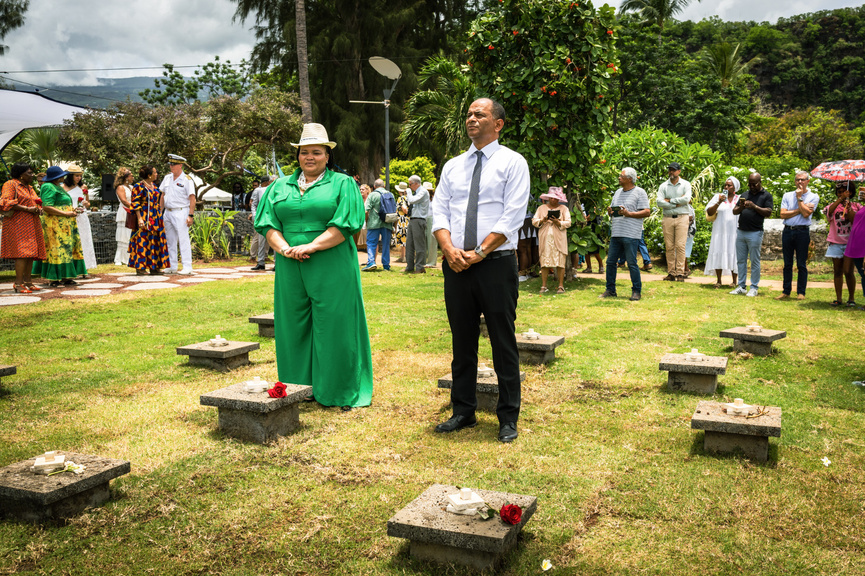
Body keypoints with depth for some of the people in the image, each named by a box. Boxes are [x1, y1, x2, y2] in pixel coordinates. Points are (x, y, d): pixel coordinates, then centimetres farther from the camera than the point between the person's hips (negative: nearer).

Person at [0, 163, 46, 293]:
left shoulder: (29, 187, 23)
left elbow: (36, 203, 30)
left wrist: (38, 209, 5)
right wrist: (27, 209, -19)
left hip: (32, 224, 8)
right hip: (18, 223, -8)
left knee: (31, 253, 5)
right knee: (22, 253, -16)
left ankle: (28, 281, 8)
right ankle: (18, 283, -16)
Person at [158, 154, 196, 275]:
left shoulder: (187, 180, -8)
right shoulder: (167, 177, 12)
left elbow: (192, 199, -11)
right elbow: (163, 195, 19)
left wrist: (191, 215, -18)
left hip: (180, 212, -7)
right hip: (168, 213, 7)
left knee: (183, 240, -9)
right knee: (170, 241, 10)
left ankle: (187, 268, -8)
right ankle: (172, 267, 16)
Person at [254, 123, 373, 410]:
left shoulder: (343, 184, 5)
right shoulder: (280, 186, 17)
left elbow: (345, 224, -7)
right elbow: (267, 224, 8)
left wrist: (310, 246, -15)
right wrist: (284, 248, -11)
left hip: (332, 270, -4)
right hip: (290, 269, 4)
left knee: (333, 329, -1)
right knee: (293, 329, 7)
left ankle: (336, 393, 10)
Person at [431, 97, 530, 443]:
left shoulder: (512, 163, 1)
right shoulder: (452, 166, 16)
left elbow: (512, 216, -8)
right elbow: (439, 212, 9)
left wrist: (479, 252, -15)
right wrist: (450, 249, -9)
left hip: (496, 263, -4)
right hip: (456, 267, 5)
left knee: (503, 343, 1)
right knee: (462, 342, 11)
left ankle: (508, 418, 11)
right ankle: (463, 412, 22)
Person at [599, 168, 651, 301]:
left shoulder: (639, 192, -2)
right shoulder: (618, 193, 20)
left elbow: (647, 212, -8)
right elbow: (611, 209, 26)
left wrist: (629, 213, -17)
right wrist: (610, 211, 2)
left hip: (631, 235, -7)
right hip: (616, 233, 7)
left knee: (632, 263, -5)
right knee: (610, 261, 6)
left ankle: (637, 291, 4)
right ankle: (610, 290, 15)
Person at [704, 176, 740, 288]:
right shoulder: (718, 197, 7)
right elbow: (709, 212, 0)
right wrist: (719, 203, -14)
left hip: (735, 232, 0)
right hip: (720, 231, 0)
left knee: (733, 255, 0)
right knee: (719, 254, -2)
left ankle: (734, 281, 7)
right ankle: (719, 281, 6)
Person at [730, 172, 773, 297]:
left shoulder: (766, 195, 4)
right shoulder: (744, 195, 17)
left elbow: (768, 212, -8)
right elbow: (734, 212, 14)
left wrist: (754, 207, -18)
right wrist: (741, 207, -7)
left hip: (755, 233, -5)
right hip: (741, 231, 5)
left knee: (754, 261, -1)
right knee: (741, 260, 7)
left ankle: (754, 288, 3)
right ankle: (741, 286, 12)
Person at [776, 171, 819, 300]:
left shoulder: (813, 197, 4)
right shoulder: (787, 196, 11)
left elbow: (806, 214, -11)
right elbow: (783, 214, -1)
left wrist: (799, 197, -4)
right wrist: (800, 209, -7)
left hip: (802, 232, -3)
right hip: (787, 231, 3)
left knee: (801, 264, 0)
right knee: (787, 264, 6)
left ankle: (801, 292, 7)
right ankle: (786, 291, 11)